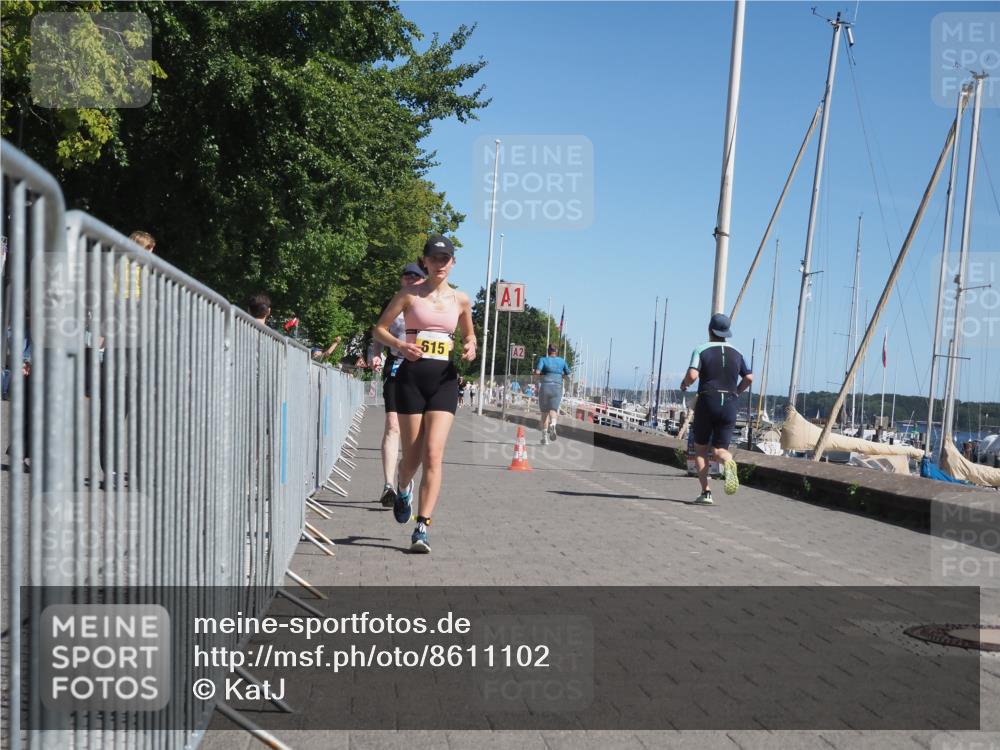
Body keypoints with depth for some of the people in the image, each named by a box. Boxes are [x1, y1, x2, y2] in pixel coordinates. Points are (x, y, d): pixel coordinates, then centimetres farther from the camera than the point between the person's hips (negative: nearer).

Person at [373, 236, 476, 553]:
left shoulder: (461, 300, 10)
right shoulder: (410, 295, 4)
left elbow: (469, 334, 25)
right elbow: (379, 329, 7)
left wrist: (470, 348, 2)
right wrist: (400, 344, -13)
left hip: (444, 379, 1)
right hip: (411, 375, -1)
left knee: (433, 453, -13)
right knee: (412, 455, 5)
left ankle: (422, 528, -12)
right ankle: (403, 489, 41)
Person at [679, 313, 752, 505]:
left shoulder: (701, 350, -3)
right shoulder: (736, 353, 10)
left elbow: (692, 375, -17)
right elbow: (748, 378, 6)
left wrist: (684, 384, 5)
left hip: (706, 403, -2)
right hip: (729, 406, 3)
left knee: (700, 449, 12)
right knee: (720, 449, 5)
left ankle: (706, 492, 2)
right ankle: (728, 463, -33)